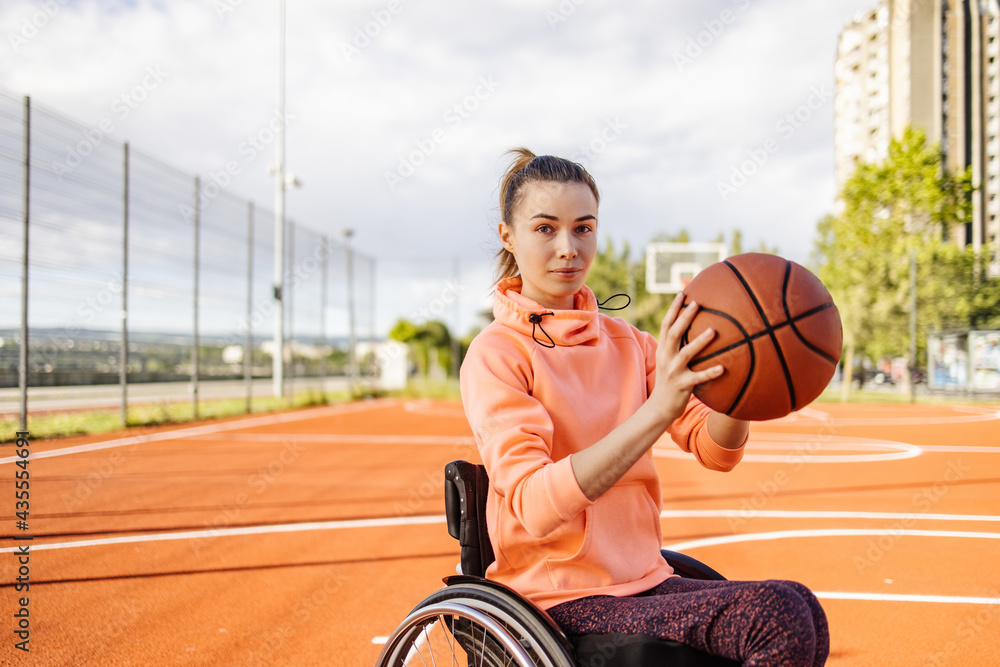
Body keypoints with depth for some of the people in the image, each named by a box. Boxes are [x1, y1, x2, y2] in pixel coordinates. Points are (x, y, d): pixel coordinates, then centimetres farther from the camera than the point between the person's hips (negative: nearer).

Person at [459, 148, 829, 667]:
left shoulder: (627, 343, 11)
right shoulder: (495, 354, -10)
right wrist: (657, 410, -34)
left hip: (645, 582, 6)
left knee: (802, 611, -20)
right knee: (780, 615, -24)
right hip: (558, 600, -6)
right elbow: (534, 506, -24)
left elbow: (715, 450, 2)